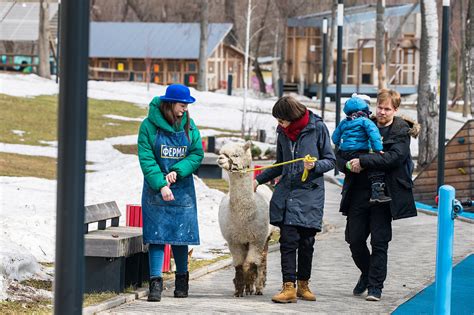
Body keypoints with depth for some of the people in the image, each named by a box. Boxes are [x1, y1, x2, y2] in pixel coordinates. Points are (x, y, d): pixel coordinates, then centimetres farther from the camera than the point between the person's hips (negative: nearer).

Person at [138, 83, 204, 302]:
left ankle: (182, 280, 22)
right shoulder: (149, 126, -8)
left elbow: (197, 154, 0)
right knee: (156, 235, -7)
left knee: (181, 235, 7)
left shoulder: (188, 126, 2)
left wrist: (177, 171, -15)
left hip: (182, 189, 3)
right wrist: (161, 184, -21)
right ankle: (155, 282, -8)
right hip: (156, 189, -3)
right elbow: (146, 159, -11)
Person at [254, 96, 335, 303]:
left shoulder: (317, 128, -3)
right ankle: (289, 287, -8)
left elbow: (330, 160, 0)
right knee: (288, 240, -7)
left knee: (306, 242, 4)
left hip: (310, 194, -3)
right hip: (286, 192, 3)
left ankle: (303, 285, 19)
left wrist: (315, 166, -19)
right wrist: (259, 180, 14)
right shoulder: (283, 132, 10)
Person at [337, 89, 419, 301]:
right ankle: (367, 274, 32)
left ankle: (375, 286, 5)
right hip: (359, 192, 4)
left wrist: (363, 161, -20)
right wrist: (348, 164, -11)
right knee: (354, 239, 7)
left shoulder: (401, 132, -1)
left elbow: (393, 158, -18)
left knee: (379, 242, -3)